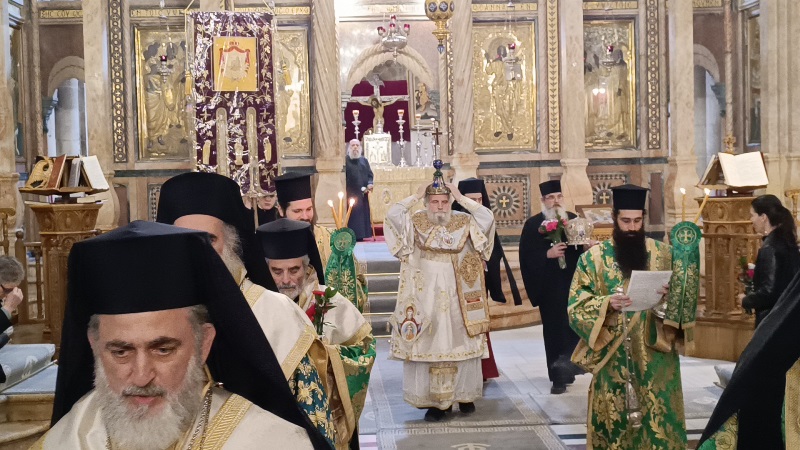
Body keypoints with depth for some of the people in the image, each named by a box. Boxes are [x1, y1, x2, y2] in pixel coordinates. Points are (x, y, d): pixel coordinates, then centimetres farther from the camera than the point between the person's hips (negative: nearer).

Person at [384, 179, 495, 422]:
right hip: (427, 296, -1)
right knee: (428, 346, -2)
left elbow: (488, 217, -9)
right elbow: (391, 215, -14)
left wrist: (461, 198, -9)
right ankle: (434, 400, 3)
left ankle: (464, 394, 20)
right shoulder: (414, 222, 0)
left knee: (461, 344, 7)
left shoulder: (464, 223, 3)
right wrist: (415, 196, -10)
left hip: (457, 297, 2)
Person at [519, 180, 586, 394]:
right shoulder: (533, 224, -1)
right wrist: (548, 254, -20)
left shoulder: (574, 220, 8)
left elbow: (584, 246, 11)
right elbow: (527, 257, -7)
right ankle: (559, 376, 12)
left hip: (573, 283, 2)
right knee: (554, 330, 4)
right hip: (549, 287, -2)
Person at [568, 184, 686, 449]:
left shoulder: (662, 253, 5)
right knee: (614, 424, 4)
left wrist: (670, 296, -15)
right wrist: (607, 304, -23)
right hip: (613, 360, -1)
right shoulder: (594, 257, -1)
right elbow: (576, 307, -6)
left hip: (655, 358, 2)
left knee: (658, 420, 4)